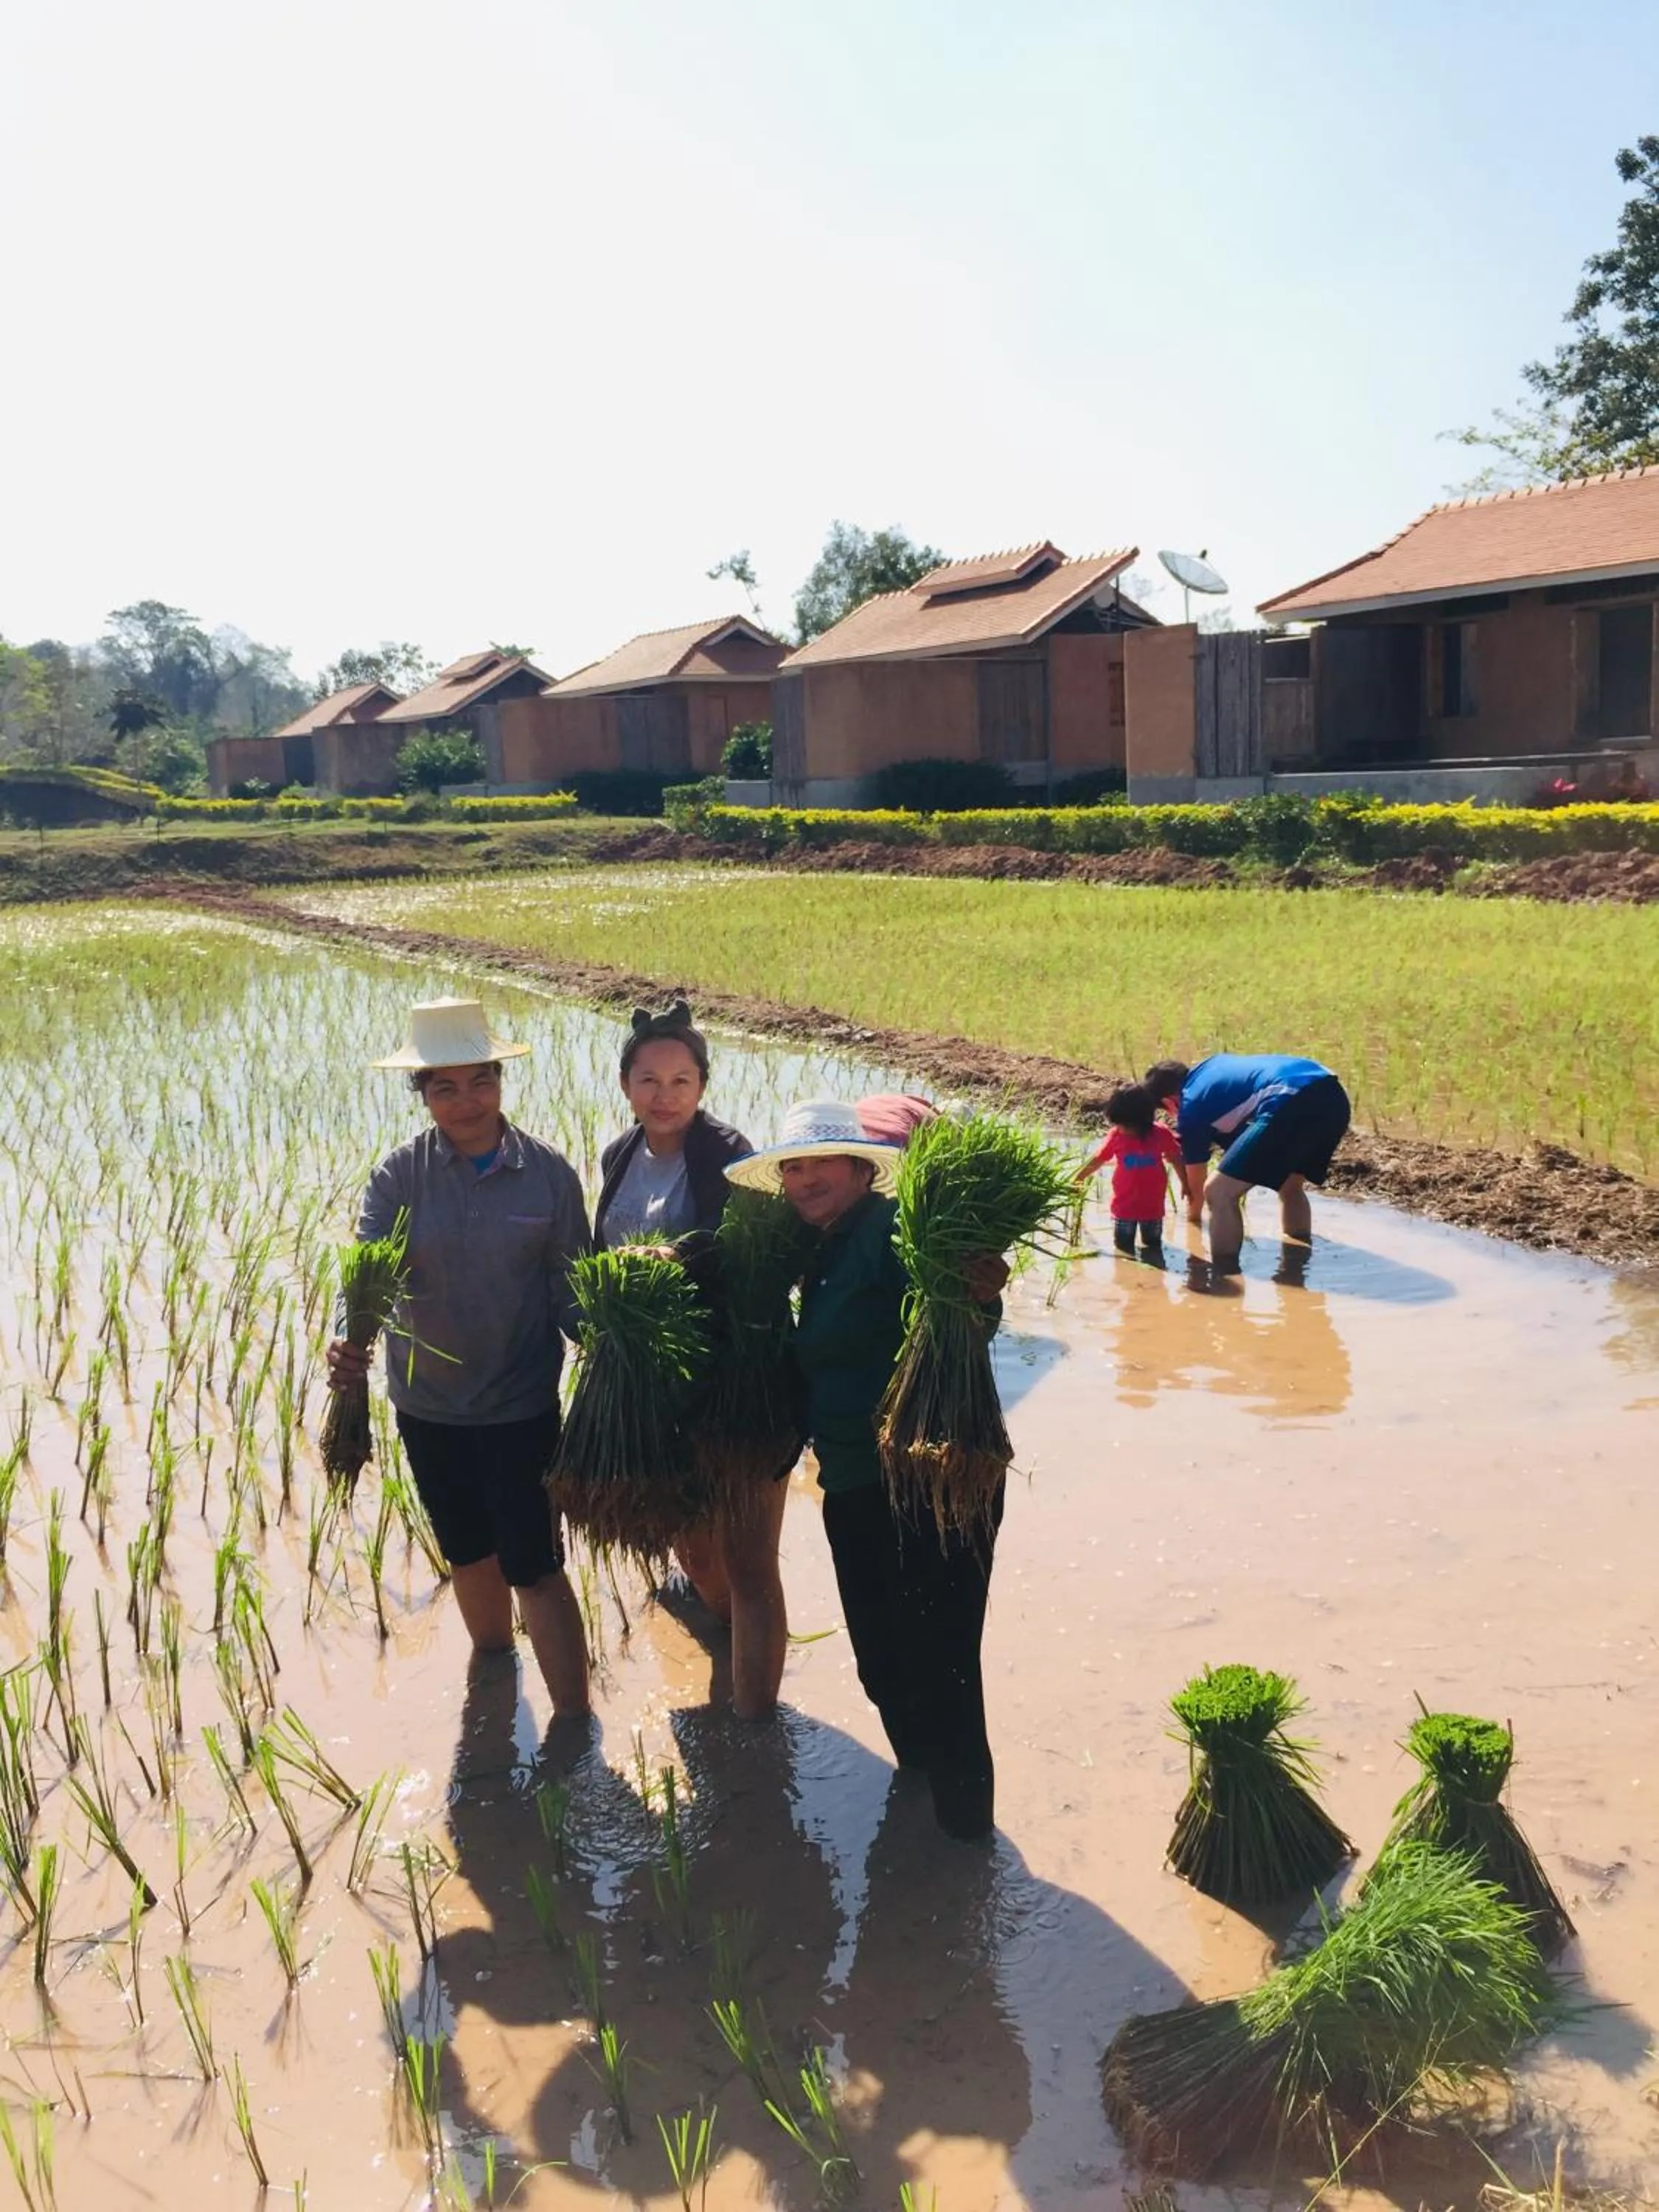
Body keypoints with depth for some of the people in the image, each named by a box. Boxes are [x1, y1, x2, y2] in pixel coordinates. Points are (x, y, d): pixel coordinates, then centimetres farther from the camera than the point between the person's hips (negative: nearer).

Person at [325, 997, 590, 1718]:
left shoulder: (547, 1171, -11)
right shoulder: (400, 1174, -10)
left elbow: (571, 1285, -8)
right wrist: (348, 1341, -40)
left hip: (522, 1404, -3)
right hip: (426, 1404, 3)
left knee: (534, 1565, -2)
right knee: (467, 1550, 23)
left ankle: (574, 1721, 12)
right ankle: (492, 1661, 48)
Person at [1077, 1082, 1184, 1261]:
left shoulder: (1161, 1134, -14)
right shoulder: (1117, 1135, -13)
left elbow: (1176, 1159, 2)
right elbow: (1098, 1159, 0)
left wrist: (1185, 1184, 9)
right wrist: (1078, 1178, 6)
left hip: (1153, 1205, 0)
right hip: (1124, 1205, 0)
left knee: (1153, 1247, 16)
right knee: (1123, 1248, 8)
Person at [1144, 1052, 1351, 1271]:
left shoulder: (1190, 1108, 14)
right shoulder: (1210, 1067, 32)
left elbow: (1196, 1187, 26)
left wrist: (1193, 1219, 45)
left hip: (1292, 1103, -9)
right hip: (1334, 1095, 9)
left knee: (1219, 1193, 1)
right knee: (1291, 1187, 32)